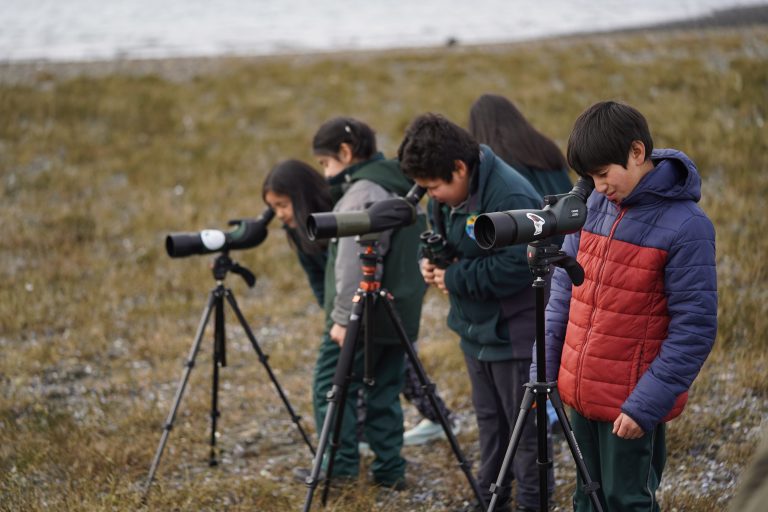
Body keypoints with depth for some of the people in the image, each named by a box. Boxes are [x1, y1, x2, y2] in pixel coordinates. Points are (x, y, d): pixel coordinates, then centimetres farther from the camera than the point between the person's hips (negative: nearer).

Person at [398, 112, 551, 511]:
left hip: (514, 334, -9)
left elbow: (517, 268, -30)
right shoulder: (449, 194, 2)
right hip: (476, 329, 9)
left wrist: (455, 277, -21)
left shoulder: (510, 197, -26)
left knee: (525, 426, 3)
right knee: (488, 420, 20)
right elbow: (443, 236, 18)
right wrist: (432, 261, -5)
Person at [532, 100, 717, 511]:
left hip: (631, 407, -6)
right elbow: (563, 291, 12)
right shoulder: (595, 206, 3)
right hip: (583, 394, 6)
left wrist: (646, 404, -19)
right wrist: (544, 369, 7)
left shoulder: (685, 226, -16)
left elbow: (694, 329, -16)